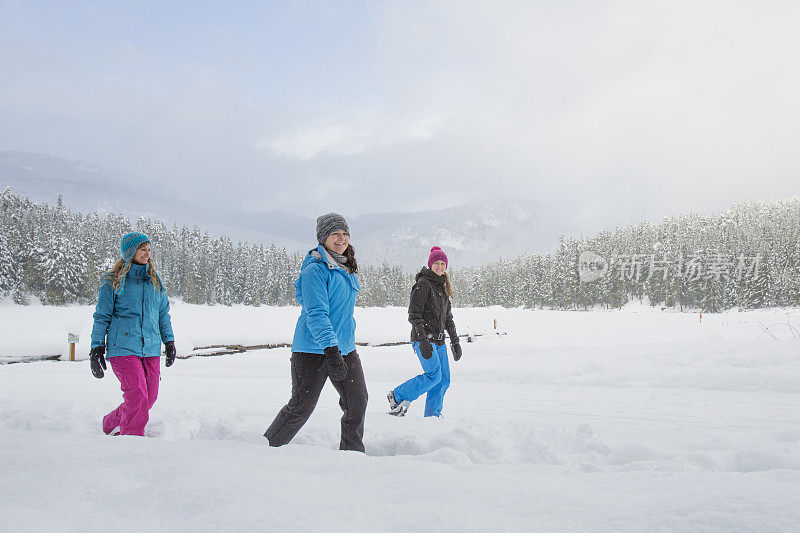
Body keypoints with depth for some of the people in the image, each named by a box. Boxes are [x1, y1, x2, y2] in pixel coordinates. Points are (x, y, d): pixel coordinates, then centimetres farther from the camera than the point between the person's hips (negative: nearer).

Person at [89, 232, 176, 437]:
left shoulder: (154, 280, 14)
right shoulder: (113, 281, 0)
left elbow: (163, 314, 22)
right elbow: (102, 317, 2)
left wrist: (169, 341, 16)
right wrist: (97, 348, -2)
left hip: (151, 349, 5)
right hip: (123, 349, -5)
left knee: (149, 399, 6)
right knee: (138, 399, -15)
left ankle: (111, 424, 30)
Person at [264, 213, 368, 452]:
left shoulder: (348, 271, 14)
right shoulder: (315, 270, -13)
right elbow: (316, 313, -22)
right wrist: (330, 349, -32)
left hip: (345, 348, 8)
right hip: (313, 349, -8)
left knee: (357, 403, 1)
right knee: (301, 407, -3)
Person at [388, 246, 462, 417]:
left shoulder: (443, 286, 18)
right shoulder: (423, 284, -8)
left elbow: (448, 317, 24)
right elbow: (414, 314, -15)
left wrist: (455, 341, 19)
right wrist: (423, 339, -23)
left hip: (438, 340, 8)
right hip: (423, 338, -8)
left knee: (444, 380, 3)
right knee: (434, 375, -18)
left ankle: (432, 416, 12)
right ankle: (397, 396, -2)